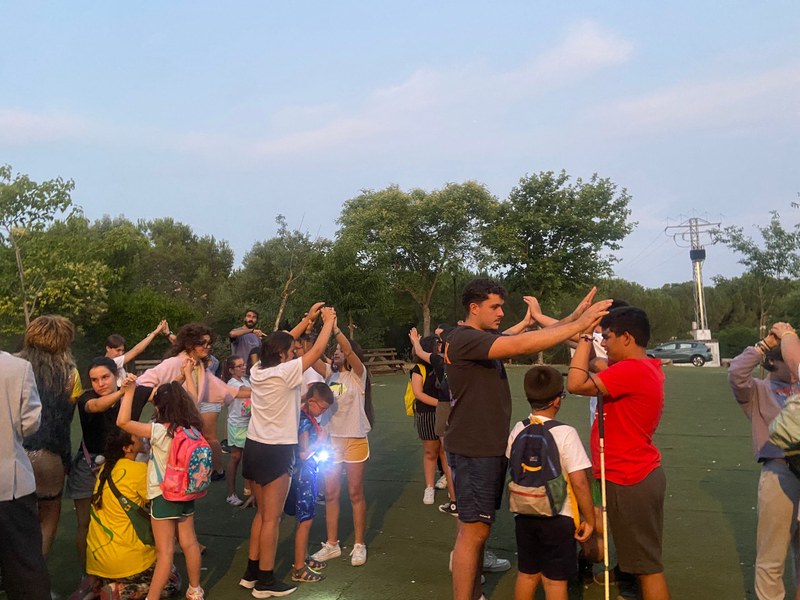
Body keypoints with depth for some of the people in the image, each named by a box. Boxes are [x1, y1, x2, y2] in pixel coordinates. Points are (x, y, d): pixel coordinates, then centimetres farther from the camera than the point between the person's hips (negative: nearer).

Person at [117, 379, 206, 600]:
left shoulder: (159, 431, -21)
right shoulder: (192, 427, -3)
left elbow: (122, 421, -23)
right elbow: (192, 404, 17)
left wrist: (129, 391, -17)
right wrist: (188, 375, 26)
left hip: (164, 496, -6)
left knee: (165, 551, -2)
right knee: (189, 543, 16)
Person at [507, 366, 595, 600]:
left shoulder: (518, 430, -2)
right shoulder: (565, 433, -18)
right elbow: (579, 482, -19)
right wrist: (589, 519, -7)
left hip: (524, 514, 5)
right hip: (558, 518, -4)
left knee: (526, 574, 19)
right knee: (554, 581, 8)